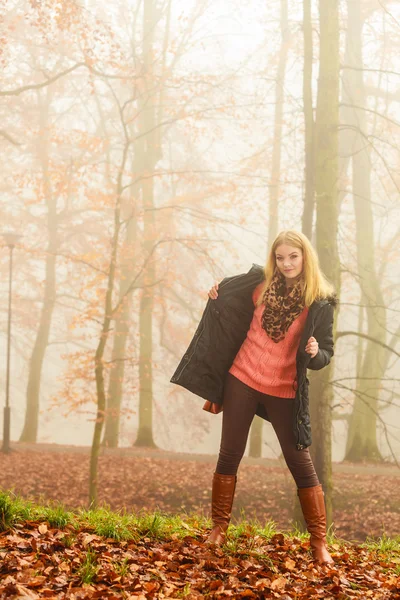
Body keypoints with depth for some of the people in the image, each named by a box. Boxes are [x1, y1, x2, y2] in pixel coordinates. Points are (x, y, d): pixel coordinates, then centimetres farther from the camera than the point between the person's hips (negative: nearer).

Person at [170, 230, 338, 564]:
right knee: (229, 455, 7)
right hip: (242, 380, 2)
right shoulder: (261, 283, 0)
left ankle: (319, 542, 7)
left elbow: (326, 354, -2)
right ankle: (219, 528, 21)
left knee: (300, 462, -1)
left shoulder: (320, 302, -7)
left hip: (284, 391, -2)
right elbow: (232, 309, 20)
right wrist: (217, 297, 1)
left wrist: (315, 353, -23)